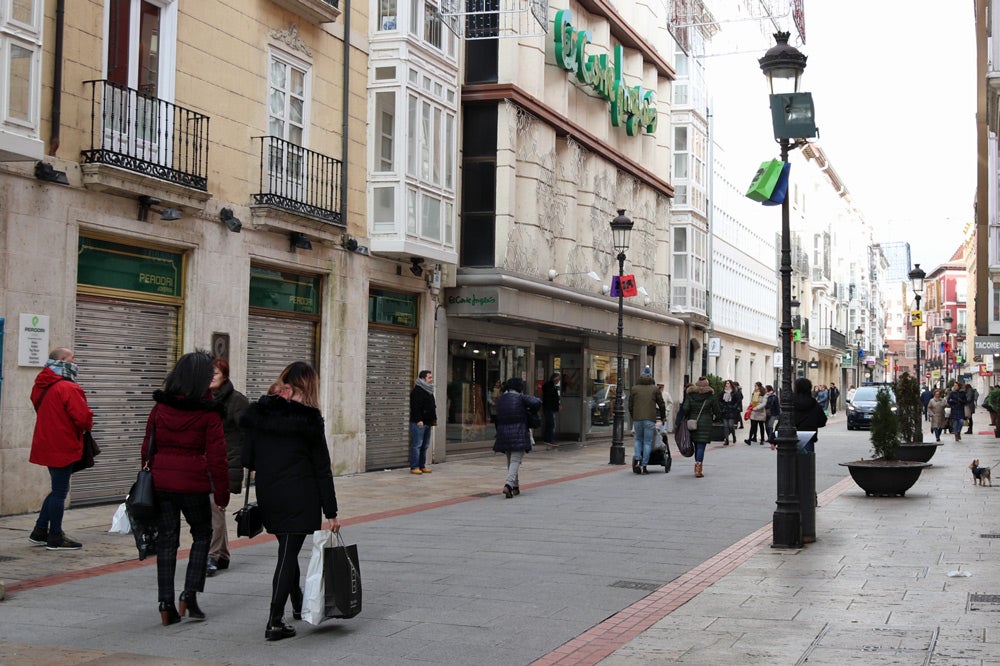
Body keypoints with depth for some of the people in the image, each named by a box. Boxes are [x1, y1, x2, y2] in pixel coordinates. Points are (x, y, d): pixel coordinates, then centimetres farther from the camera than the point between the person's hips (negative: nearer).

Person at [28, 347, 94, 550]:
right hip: (63, 447, -9)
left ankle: (39, 531, 23)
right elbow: (83, 417, -22)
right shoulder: (68, 388, -20)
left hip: (48, 445, 9)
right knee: (60, 491, 0)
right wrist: (87, 425, -1)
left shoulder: (41, 386, 10)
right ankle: (55, 538, 7)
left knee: (58, 490, 20)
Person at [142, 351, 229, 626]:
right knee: (202, 535, 16)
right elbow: (216, 455, -7)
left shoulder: (160, 407, 3)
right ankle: (190, 594, 6)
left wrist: (147, 477, 19)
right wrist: (222, 492, 1)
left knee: (166, 540, 9)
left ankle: (166, 604, 9)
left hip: (161, 482, 3)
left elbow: (148, 446, 9)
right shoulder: (208, 412, -8)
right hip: (194, 483, -3)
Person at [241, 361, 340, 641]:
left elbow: (248, 459, 1)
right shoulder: (309, 420, -9)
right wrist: (331, 512, -3)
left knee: (287, 551, 22)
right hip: (300, 498, -5)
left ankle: (298, 606, 39)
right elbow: (322, 469, -6)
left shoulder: (256, 413, 2)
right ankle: (275, 623, -6)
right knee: (288, 555, -2)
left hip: (267, 496, 5)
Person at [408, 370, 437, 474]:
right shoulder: (417, 391, -11)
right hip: (418, 423, -9)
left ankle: (422, 466, 17)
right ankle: (414, 467, -7)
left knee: (425, 446, 11)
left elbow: (433, 406, 26)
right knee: (417, 445, -8)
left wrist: (434, 418, 20)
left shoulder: (429, 391, 19)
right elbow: (415, 407, -19)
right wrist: (419, 420, -24)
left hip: (427, 422, 9)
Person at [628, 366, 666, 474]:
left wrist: (632, 416, 25)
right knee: (647, 442, 3)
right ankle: (644, 466, -1)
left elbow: (630, 404, 11)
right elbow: (661, 404, 9)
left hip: (637, 418, 1)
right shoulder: (655, 389, 6)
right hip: (650, 419, -1)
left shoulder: (634, 388, 8)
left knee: (638, 439, 18)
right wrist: (663, 417, 24)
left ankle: (637, 460, -1)